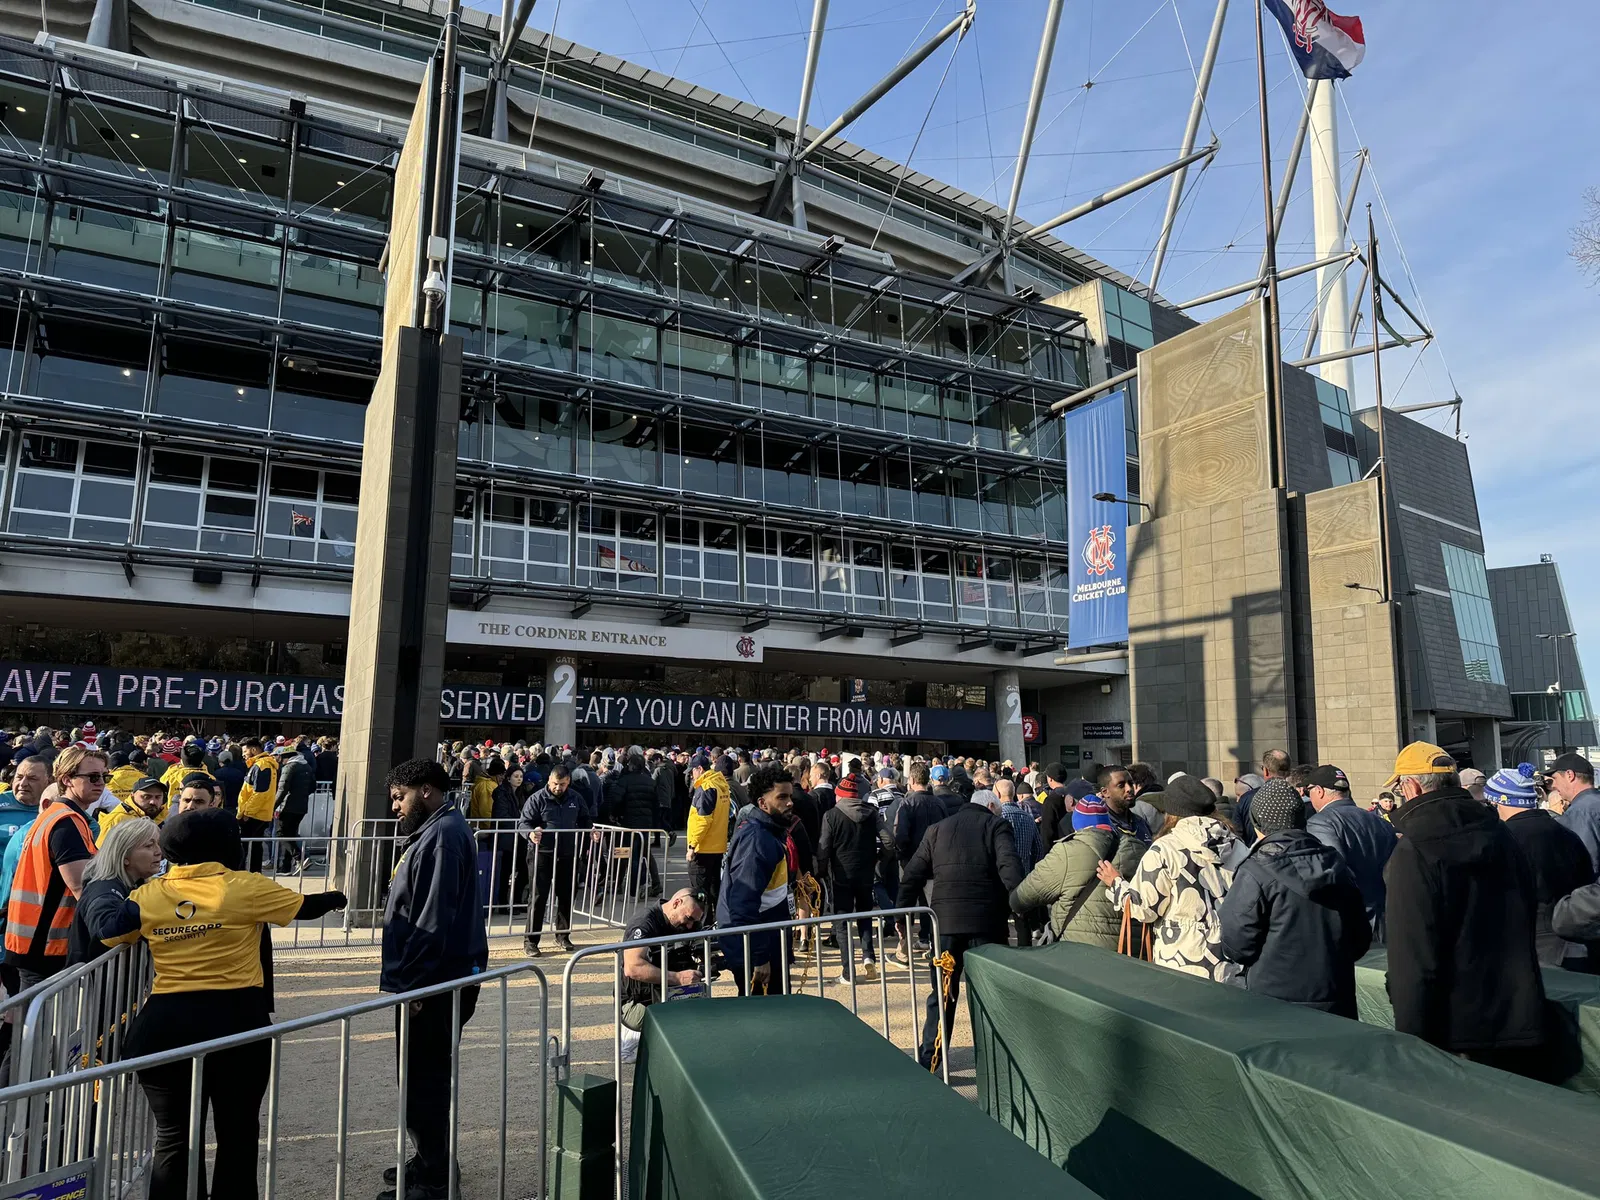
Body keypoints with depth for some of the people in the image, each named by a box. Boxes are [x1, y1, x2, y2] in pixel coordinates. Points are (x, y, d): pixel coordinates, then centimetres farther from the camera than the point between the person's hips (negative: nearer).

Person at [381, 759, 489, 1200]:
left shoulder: (442, 836, -20)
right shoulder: (437, 830, 14)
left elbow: (433, 921, -24)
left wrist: (412, 983, -21)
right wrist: (409, 977, 20)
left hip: (433, 981, -10)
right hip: (433, 976, 10)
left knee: (424, 1079, 1)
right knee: (424, 1076, 19)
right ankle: (431, 1161, 33)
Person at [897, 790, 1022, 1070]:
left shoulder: (938, 828, 15)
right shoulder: (997, 824, 5)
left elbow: (912, 875, 11)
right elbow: (1009, 868, -13)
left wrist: (902, 913, 16)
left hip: (946, 920, 3)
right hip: (987, 921, -3)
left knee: (942, 994, 14)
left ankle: (927, 1062, 17)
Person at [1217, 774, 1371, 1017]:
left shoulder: (1255, 872, -17)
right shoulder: (1336, 864, 3)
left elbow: (1236, 946, -15)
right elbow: (1361, 938, 11)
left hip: (1275, 1005, -5)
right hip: (1336, 1003, 6)